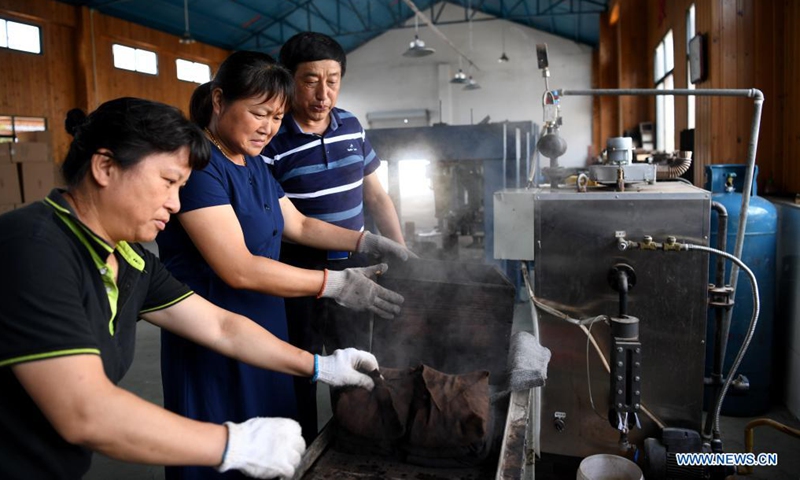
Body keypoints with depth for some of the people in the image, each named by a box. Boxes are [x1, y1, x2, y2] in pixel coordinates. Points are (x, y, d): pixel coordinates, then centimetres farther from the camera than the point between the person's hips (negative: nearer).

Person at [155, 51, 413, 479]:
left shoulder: (254, 165, 8)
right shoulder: (196, 163, -21)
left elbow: (299, 225, 15)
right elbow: (239, 269, -27)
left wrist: (368, 243, 3)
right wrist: (336, 285, -26)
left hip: (265, 327, 8)